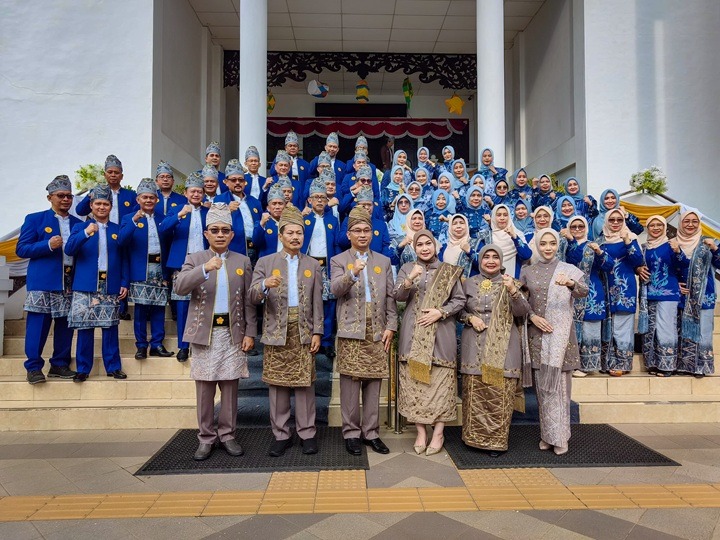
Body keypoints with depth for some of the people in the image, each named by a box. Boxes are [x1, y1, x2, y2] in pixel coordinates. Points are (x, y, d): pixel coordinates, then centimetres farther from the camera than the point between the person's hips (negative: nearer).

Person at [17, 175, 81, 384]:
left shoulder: (78, 224, 14)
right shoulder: (35, 219, 4)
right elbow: (21, 249, -2)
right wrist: (48, 245, -16)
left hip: (71, 282, 4)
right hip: (42, 283, -3)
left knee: (65, 325, 7)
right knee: (38, 325, -2)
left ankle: (60, 365, 17)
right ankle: (33, 367, 6)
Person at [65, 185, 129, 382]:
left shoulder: (118, 230, 12)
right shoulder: (80, 227, 8)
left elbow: (124, 259, 11)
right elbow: (69, 250, -8)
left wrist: (124, 283, 2)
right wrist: (85, 233, -23)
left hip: (111, 287, 1)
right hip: (85, 287, -1)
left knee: (110, 327, 3)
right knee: (85, 327, 0)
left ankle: (113, 366, 12)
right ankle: (83, 368, 10)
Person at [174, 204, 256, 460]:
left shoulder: (243, 262, 8)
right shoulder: (195, 260, 6)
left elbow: (248, 302, 6)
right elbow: (180, 287, -13)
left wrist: (250, 333, -1)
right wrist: (205, 269, -26)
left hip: (233, 332, 1)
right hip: (204, 333, 0)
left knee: (230, 387, 5)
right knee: (204, 388, 4)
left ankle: (227, 435, 20)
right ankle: (206, 438, 18)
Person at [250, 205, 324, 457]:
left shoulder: (312, 265, 10)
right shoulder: (265, 262, 6)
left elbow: (317, 302, 7)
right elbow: (253, 298, -3)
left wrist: (317, 332, -1)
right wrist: (265, 285, -24)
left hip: (304, 332, 1)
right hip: (277, 332, 0)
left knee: (305, 384, 2)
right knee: (277, 384, 5)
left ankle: (307, 433, 14)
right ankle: (281, 435, 17)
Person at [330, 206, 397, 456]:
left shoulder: (384, 261, 14)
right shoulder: (338, 261, 7)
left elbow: (390, 297, 11)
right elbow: (335, 290, -10)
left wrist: (391, 326, 2)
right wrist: (352, 274, -27)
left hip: (377, 333, 2)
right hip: (351, 332, -2)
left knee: (373, 384, 6)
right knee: (350, 384, 0)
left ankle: (371, 432, 16)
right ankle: (351, 433, 12)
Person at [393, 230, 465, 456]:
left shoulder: (448, 271, 9)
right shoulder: (407, 268, 9)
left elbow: (460, 300, 6)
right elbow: (397, 296, -2)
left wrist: (440, 312, -9)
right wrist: (410, 280, -20)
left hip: (441, 334, 0)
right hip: (413, 334, 1)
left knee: (441, 381, -3)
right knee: (414, 380, 0)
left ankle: (438, 433, 7)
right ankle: (421, 433, 9)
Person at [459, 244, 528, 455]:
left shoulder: (510, 283, 6)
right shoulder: (469, 283, 9)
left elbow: (522, 312, -5)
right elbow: (459, 310, 12)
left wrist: (513, 291, -21)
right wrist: (470, 318, -8)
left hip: (502, 346, -1)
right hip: (475, 345, 1)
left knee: (500, 393, -2)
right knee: (475, 392, 2)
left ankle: (496, 440, 10)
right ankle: (475, 436, 15)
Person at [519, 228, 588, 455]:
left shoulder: (570, 270, 3)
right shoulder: (527, 271, 9)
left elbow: (584, 292, -15)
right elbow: (521, 300, 10)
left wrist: (570, 283, -36)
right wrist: (532, 316, -8)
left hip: (561, 334, -2)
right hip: (537, 334, 2)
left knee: (559, 385, -1)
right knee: (542, 385, 6)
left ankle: (559, 436, 8)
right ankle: (547, 435, 16)